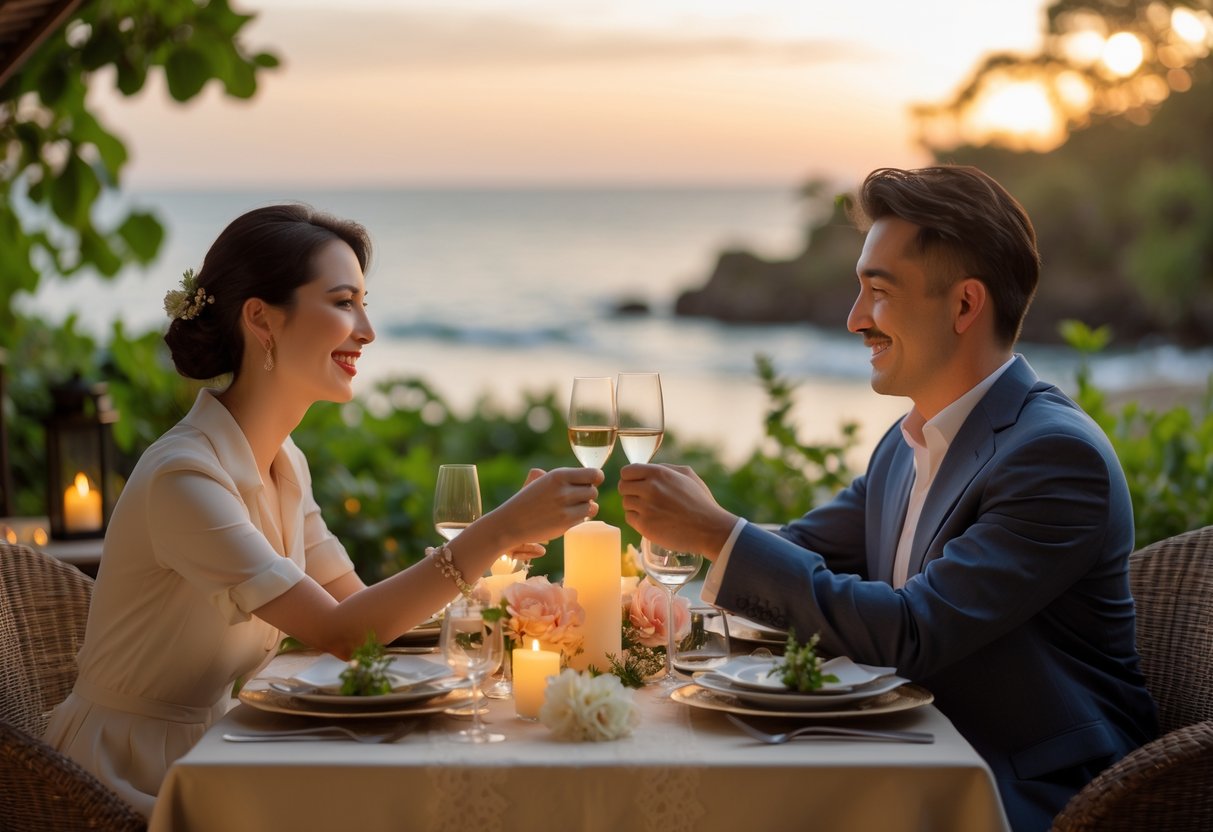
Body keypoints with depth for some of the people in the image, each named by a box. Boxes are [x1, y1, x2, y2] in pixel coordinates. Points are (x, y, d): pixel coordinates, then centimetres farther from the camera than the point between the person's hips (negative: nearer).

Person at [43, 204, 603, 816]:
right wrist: (501, 529, -29)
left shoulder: (285, 465, 5)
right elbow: (337, 633, -26)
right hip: (135, 784, -8)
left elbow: (356, 604, 4)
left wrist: (495, 541, -9)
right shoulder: (184, 477, -24)